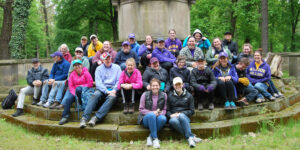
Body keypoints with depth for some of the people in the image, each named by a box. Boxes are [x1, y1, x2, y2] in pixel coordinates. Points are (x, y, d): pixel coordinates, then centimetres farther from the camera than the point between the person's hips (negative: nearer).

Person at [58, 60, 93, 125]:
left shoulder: (86, 73, -4)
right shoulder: (72, 74, 9)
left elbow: (90, 84, -8)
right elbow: (71, 86, 3)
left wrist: (80, 86, -11)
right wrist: (75, 94, -12)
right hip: (74, 91, 4)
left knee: (78, 89, -37)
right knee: (67, 99, -23)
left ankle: (81, 103, -14)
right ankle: (65, 117, -20)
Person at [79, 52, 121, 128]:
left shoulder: (117, 67, 16)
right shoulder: (99, 68, 14)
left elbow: (119, 81, 6)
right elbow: (98, 82, 2)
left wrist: (114, 90, -11)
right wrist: (107, 91, -13)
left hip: (113, 89, 0)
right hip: (102, 89, 1)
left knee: (112, 97, -34)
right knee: (95, 95, -32)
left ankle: (96, 118, -43)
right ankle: (84, 118, -40)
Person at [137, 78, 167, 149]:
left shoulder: (163, 95, 6)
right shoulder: (145, 95, 0)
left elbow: (165, 109, 6)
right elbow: (141, 109, -2)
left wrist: (160, 113, -17)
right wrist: (152, 112, -17)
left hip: (157, 117, 2)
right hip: (146, 118, -2)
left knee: (163, 118, -34)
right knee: (151, 115, -37)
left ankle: (150, 137, -22)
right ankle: (155, 138, -32)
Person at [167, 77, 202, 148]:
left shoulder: (188, 96, 13)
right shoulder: (170, 96, 17)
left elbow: (192, 111, 7)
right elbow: (167, 110, 14)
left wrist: (180, 113, -8)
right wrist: (171, 115, -9)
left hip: (185, 117, -1)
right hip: (173, 117, 1)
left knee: (181, 116, -38)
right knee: (173, 121, -37)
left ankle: (190, 138, -40)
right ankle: (191, 136, -40)